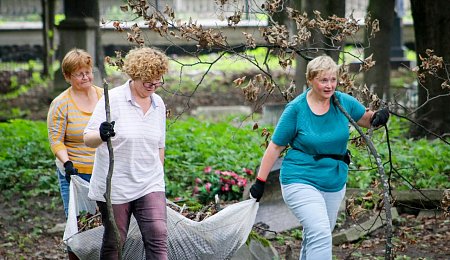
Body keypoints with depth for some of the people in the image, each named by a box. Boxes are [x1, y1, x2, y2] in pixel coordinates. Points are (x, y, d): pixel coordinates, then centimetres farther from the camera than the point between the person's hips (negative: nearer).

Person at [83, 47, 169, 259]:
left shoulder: (159, 104, 8)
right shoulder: (112, 99, -9)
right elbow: (88, 138, -13)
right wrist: (101, 135, -35)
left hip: (150, 186, 4)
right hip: (114, 186, -3)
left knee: (158, 238, -10)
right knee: (114, 243, 6)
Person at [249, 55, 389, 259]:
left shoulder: (343, 102, -2)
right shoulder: (296, 108, -12)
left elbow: (367, 119, 14)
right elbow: (276, 146, -5)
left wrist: (379, 117, -11)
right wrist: (260, 181, -5)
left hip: (335, 184, 5)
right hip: (301, 182, -5)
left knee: (315, 238, 17)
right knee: (320, 235, -22)